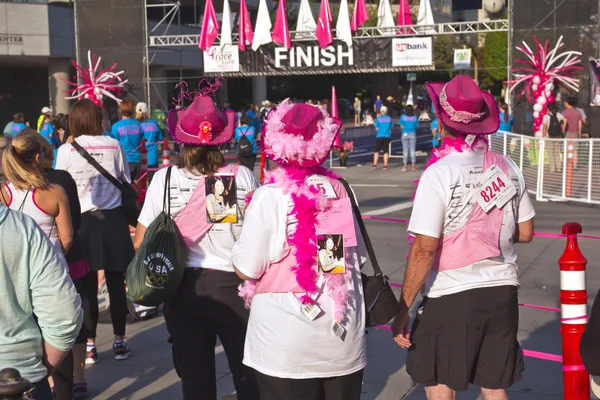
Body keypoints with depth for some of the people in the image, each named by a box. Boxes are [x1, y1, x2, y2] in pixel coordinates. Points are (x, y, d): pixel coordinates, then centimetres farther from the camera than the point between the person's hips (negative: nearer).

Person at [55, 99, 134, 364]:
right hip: (114, 219, 1)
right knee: (116, 283, 7)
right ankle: (119, 342, 16)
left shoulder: (65, 150, -4)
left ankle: (89, 345, 12)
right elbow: (126, 182, 4)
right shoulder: (113, 145, -1)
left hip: (82, 221, -1)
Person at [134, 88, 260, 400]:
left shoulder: (164, 179, -7)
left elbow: (141, 243, -3)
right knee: (248, 372, 17)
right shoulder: (242, 177, -9)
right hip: (233, 284, 0)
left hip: (184, 286, 1)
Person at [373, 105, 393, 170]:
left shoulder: (378, 118, -5)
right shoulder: (389, 118, 2)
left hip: (380, 136, -2)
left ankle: (374, 164, 1)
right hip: (387, 136, 2)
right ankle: (385, 165, 2)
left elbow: (377, 128, -4)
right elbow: (391, 127, 5)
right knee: (386, 151, 6)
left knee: (377, 151, 7)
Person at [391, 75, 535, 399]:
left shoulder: (439, 174, -15)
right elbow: (525, 233, 9)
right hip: (502, 290, 5)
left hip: (452, 296, -5)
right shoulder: (508, 167, 1)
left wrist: (403, 309, -12)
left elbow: (424, 249, -18)